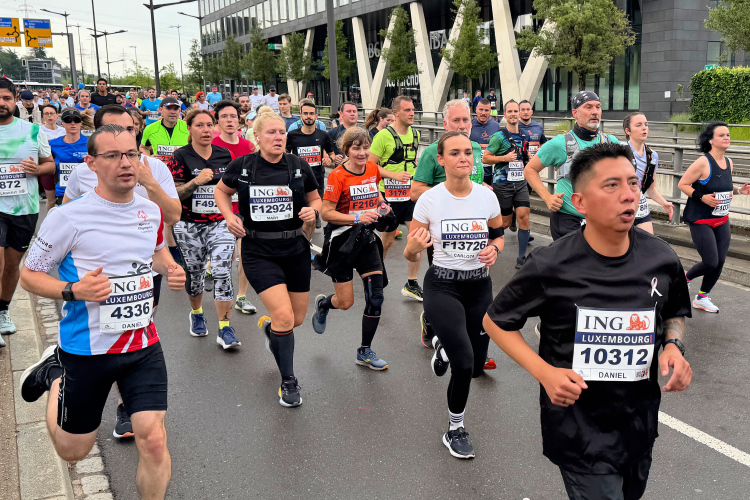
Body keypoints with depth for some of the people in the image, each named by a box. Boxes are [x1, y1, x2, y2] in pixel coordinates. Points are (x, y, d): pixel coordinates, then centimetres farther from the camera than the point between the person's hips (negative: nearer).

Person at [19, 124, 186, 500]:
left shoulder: (151, 211, 1)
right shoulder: (69, 217, -15)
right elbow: (30, 275, -5)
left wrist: (171, 269, 1)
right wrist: (74, 291, -23)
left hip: (143, 344, 3)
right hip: (87, 348, -3)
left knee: (154, 441, -8)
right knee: (73, 450, 16)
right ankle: (54, 374, 42)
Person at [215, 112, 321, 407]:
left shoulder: (299, 167, -2)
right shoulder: (242, 167, -5)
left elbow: (316, 199, 12)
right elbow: (221, 191, 13)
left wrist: (312, 210, -10)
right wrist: (229, 216, -4)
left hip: (295, 250, 3)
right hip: (259, 252, -3)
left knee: (297, 318, 12)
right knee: (284, 316, -15)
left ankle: (269, 327, 51)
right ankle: (288, 383, 7)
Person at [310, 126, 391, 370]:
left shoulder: (373, 168, 3)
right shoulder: (338, 175, -15)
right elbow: (326, 213, -15)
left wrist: (381, 204, 4)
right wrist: (357, 217, -24)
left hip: (367, 238, 5)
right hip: (342, 239, -5)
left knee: (376, 297, -3)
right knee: (345, 303, 1)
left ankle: (365, 352, 13)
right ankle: (322, 304, 40)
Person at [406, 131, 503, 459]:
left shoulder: (487, 197, -4)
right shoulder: (429, 200, -11)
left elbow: (498, 235, 13)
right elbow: (411, 255, -5)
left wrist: (494, 249, -10)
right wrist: (415, 247, -29)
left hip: (479, 286, 4)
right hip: (443, 286, -3)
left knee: (477, 366, 9)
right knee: (463, 362, -17)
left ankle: (443, 345, 45)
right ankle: (455, 431, 9)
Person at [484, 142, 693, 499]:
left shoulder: (661, 259, -6)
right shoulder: (551, 266, -18)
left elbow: (675, 313, 15)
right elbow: (496, 321, -5)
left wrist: (673, 345, -8)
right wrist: (544, 372, -17)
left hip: (640, 425, 5)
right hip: (578, 426, -5)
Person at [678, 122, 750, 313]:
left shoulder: (728, 163, 6)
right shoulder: (703, 163, -16)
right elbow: (682, 184, -14)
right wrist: (702, 197, -23)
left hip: (721, 221, 7)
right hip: (701, 221, -7)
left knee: (719, 262, 5)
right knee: (710, 262, -10)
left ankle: (701, 298, 22)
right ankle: (685, 278, 21)